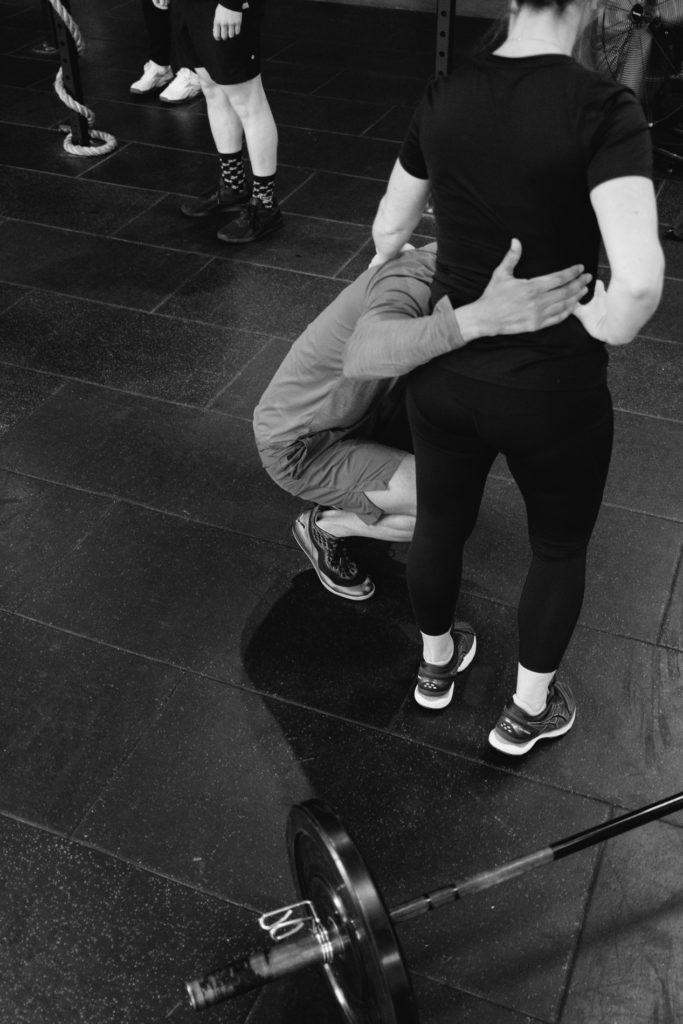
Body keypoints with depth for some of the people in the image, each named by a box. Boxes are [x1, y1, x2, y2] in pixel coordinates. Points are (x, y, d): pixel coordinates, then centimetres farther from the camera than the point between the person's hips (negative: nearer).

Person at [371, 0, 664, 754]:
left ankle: (435, 665, 52)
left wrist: (387, 268, 34)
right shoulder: (602, 108, -20)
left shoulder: (443, 97, -3)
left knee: (440, 522, 27)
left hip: (442, 372, 5)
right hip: (549, 390, -4)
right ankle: (527, 712, 40)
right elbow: (640, 279, -32)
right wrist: (604, 332, -10)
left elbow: (388, 228, 11)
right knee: (560, 546, 21)